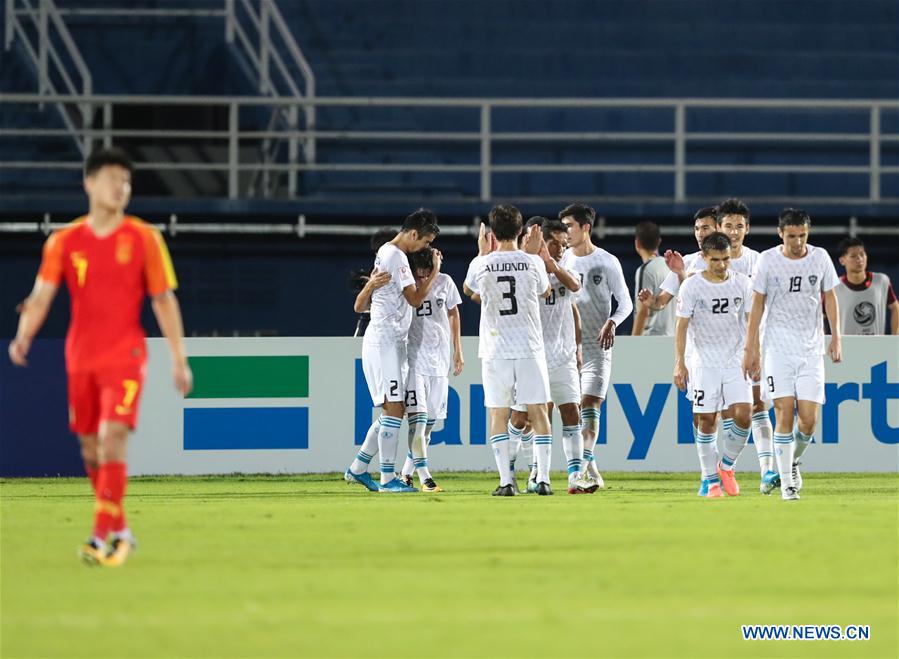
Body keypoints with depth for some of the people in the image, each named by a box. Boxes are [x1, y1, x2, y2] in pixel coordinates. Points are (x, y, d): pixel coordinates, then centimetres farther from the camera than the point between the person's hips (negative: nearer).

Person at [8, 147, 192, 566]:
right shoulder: (64, 242, 4)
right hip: (80, 358, 3)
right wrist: (23, 337, -21)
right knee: (90, 449, 9)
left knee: (113, 438, -18)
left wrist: (179, 359, -1)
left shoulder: (144, 238, 0)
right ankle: (119, 531, 26)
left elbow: (164, 301, 3)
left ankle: (102, 538, -21)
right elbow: (41, 295, -2)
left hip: (125, 356, -3)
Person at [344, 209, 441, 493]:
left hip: (390, 340, 10)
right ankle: (387, 478, -10)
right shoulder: (396, 257, -13)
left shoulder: (386, 252, 18)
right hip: (385, 340, -10)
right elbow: (415, 299, -14)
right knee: (394, 409, -10)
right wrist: (435, 271, -4)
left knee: (395, 410, 11)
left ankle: (358, 469, 14)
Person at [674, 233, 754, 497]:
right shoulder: (691, 286, -5)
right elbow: (682, 326, -3)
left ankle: (726, 465, 11)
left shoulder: (743, 283, 1)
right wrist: (680, 363, -10)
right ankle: (710, 479, 9)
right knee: (707, 421, -2)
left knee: (742, 415, -12)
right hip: (705, 364, -1)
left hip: (736, 363, 1)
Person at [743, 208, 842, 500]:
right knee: (785, 413, -11)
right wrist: (750, 348, 0)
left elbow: (829, 297, 12)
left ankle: (793, 461, 25)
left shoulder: (819, 257, 2)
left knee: (808, 418, -5)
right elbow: (757, 304, 2)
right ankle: (786, 481, -4)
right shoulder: (768, 260, -3)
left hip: (811, 347, 2)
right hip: (777, 345, -2)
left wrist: (836, 336, 4)